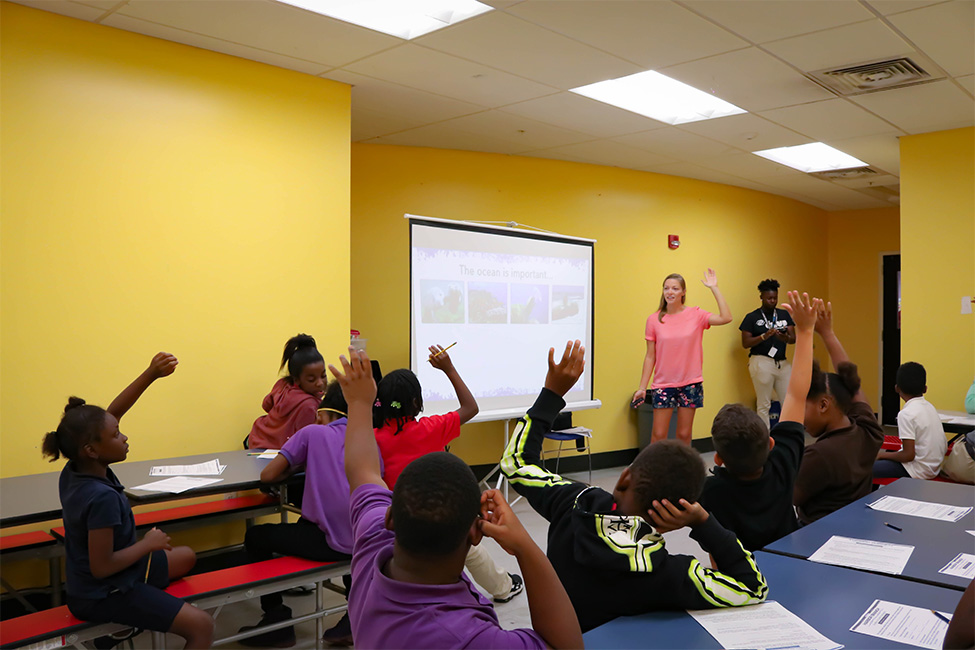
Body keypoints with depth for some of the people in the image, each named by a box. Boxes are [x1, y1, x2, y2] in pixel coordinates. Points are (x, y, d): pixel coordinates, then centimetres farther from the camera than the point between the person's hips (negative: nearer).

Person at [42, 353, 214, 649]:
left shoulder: (75, 469, -8)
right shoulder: (102, 498, -33)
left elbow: (113, 412, -4)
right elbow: (101, 567, -29)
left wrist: (151, 374, -13)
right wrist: (148, 544, -16)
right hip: (103, 595, -10)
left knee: (186, 556, 27)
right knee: (201, 625, -16)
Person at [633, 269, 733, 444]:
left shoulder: (695, 314, -1)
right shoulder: (654, 320, -1)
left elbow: (726, 318, -16)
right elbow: (650, 357, 1)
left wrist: (714, 288, -14)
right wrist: (642, 387, -2)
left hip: (690, 384, 0)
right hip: (663, 385, 0)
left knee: (684, 435, 9)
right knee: (658, 435, 0)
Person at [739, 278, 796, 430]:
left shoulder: (784, 315, 13)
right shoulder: (752, 317, 0)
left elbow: (794, 338, 5)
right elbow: (745, 343, -5)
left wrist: (786, 338, -18)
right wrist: (764, 336, -18)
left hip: (782, 363, 5)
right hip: (762, 362, -4)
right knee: (763, 404, 0)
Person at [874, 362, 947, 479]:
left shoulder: (906, 414, -20)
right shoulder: (930, 407, 5)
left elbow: (908, 455, -22)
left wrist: (882, 455, -7)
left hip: (919, 472, -9)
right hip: (935, 467, 9)